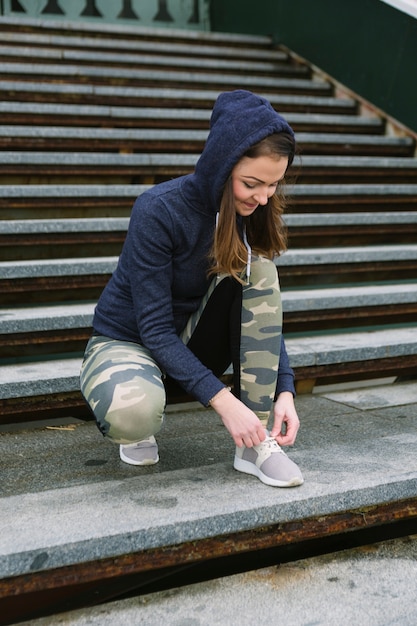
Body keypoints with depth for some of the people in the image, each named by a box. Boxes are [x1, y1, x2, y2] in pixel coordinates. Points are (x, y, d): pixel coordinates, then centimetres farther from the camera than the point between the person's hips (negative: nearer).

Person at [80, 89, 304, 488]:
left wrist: (284, 391, -19)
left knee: (258, 270, -23)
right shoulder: (159, 211, -26)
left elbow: (265, 312, -5)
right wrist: (222, 399, -33)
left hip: (190, 344, 5)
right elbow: (154, 327, -25)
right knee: (134, 413, -41)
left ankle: (258, 442, -20)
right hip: (128, 342, -5)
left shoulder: (252, 212, -10)